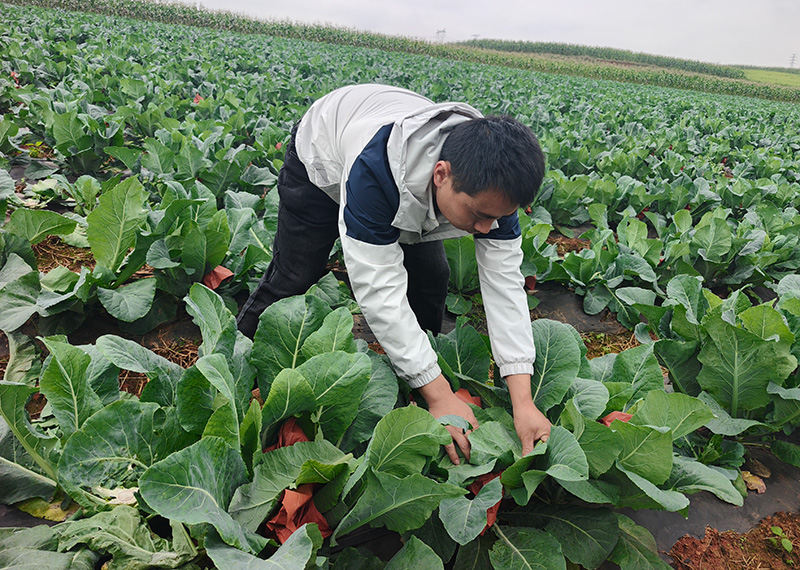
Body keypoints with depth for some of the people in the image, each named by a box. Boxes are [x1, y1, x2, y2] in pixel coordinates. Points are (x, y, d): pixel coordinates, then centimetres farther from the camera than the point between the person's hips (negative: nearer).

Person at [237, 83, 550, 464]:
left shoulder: (491, 180, -32)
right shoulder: (376, 167, -49)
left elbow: (504, 280, -30)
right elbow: (380, 287, -46)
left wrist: (523, 401, -36)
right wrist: (439, 395, -44)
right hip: (323, 155, -3)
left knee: (430, 276, -4)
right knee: (295, 277, -3)